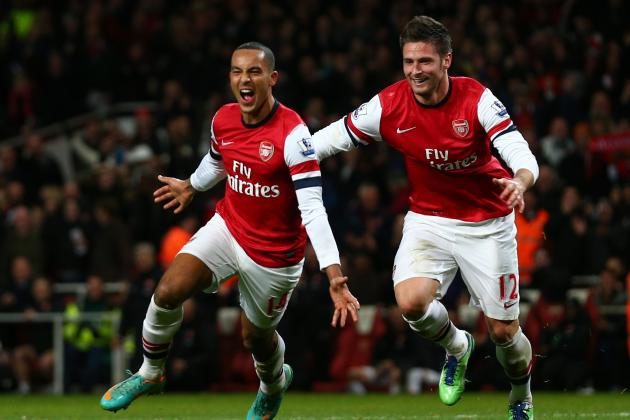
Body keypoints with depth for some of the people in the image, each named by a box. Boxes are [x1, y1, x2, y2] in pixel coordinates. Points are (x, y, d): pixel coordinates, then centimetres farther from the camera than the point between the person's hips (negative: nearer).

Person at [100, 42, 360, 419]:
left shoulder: (292, 133, -26)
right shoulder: (223, 120, -7)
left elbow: (312, 207, -31)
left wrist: (334, 273, -39)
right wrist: (191, 187, 39)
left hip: (274, 253, -4)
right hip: (228, 228, 4)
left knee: (256, 337, 13)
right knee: (168, 292, -17)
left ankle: (274, 384, 50)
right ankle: (150, 374, 8)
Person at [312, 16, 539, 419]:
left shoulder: (477, 99, -20)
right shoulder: (388, 106, -14)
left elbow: (522, 154, -27)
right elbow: (328, 139, -6)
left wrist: (519, 182, -51)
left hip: (488, 224, -1)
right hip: (428, 218, 2)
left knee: (504, 331, 2)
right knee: (412, 302, -25)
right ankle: (457, 348, 11)